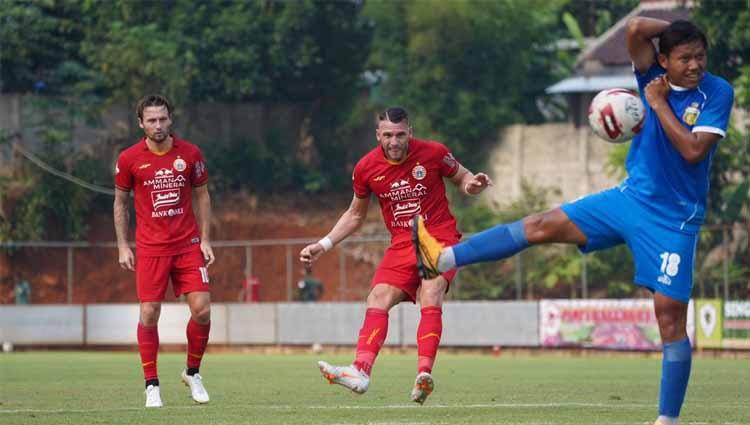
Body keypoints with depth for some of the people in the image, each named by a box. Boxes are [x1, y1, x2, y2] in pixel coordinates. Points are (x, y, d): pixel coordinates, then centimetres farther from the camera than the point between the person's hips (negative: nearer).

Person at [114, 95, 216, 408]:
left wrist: (205, 239, 4)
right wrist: (123, 246, 2)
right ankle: (151, 385, 6)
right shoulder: (129, 159, -3)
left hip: (188, 246, 1)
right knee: (149, 315, -6)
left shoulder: (190, 153, 1)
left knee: (202, 311, -6)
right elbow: (120, 202, 8)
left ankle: (192, 373, 16)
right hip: (150, 249, -1)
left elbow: (202, 196, 10)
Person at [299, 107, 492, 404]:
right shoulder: (366, 168, 0)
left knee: (430, 297, -26)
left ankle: (424, 375, -37)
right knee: (377, 299, -17)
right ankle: (361, 371, -28)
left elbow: (461, 177, 11)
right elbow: (355, 215, 16)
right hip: (402, 246, 3)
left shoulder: (433, 153, -7)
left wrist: (471, 185, -14)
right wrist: (323, 245, 8)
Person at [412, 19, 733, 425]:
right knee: (542, 226, -2)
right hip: (631, 197, 4)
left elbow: (693, 151, -23)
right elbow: (636, 28, -17)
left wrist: (659, 103, -18)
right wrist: (675, 27, -7)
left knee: (670, 316, -6)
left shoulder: (717, 93, -12)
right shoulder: (653, 76, -3)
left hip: (673, 220, -4)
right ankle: (443, 257, 1)